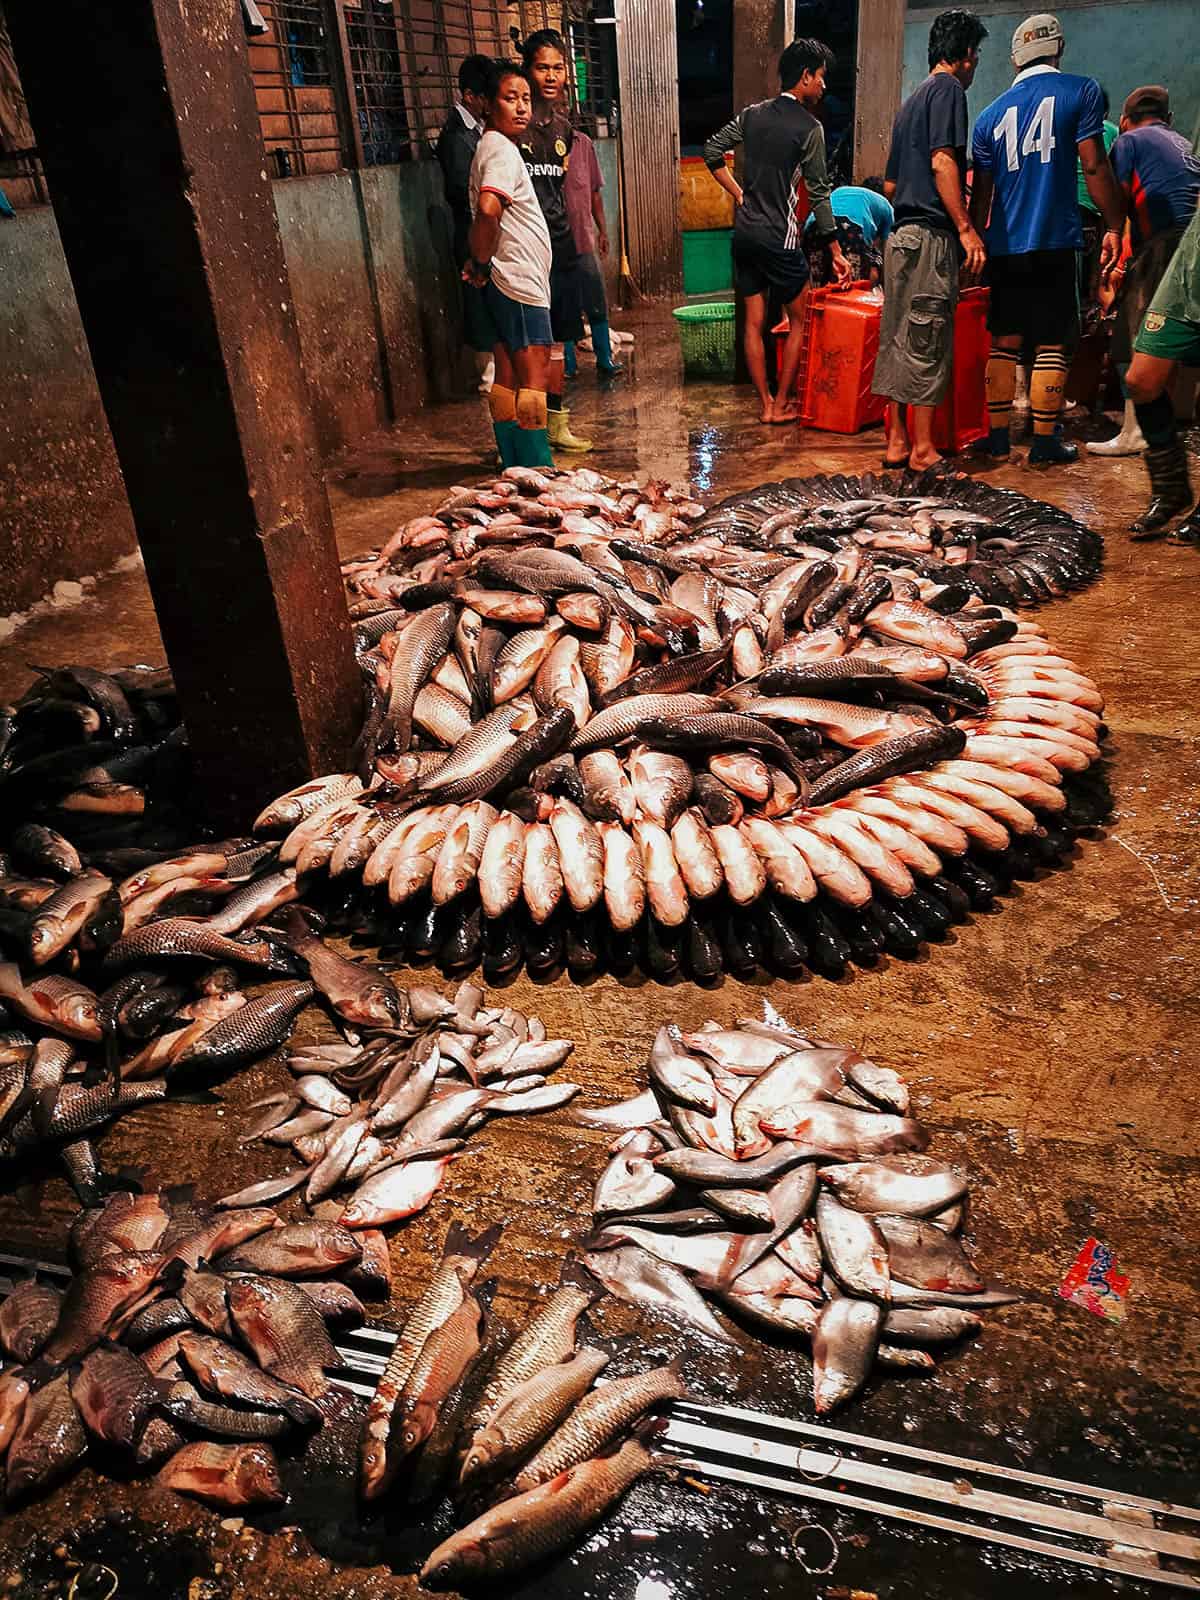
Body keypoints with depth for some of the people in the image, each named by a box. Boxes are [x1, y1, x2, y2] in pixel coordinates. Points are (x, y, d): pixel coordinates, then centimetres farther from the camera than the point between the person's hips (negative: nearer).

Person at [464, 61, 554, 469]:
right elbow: (488, 209, -32)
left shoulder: (490, 147, 17)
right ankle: (538, 471, -4)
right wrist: (481, 261, -19)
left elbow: (484, 215, 25)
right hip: (519, 282, -10)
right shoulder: (503, 151, -14)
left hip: (502, 283, 10)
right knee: (534, 378, -7)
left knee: (508, 378, 11)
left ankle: (514, 466, 17)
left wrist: (478, 260, 14)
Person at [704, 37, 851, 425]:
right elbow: (819, 194, -9)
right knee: (799, 321, 8)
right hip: (779, 237, -6)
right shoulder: (809, 128, -9)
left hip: (744, 233, 6)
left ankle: (765, 404, 13)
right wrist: (836, 252, -4)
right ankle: (782, 404, 9)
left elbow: (712, 152, 10)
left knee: (754, 323, 8)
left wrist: (739, 194, 14)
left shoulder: (753, 114, 8)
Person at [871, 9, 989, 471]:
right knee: (928, 343, -8)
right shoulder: (949, 89, -3)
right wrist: (966, 228, -19)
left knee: (899, 339, 7)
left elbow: (889, 184, 25)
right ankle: (923, 449, -6)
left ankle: (897, 441, 10)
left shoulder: (911, 101, 23)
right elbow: (942, 161, -16)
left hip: (900, 236, 9)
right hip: (931, 235, -9)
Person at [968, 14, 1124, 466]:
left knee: (1005, 342, 10)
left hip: (1004, 244, 4)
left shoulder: (991, 114, 13)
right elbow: (1094, 166, -6)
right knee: (1052, 346, 0)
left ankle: (998, 437, 11)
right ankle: (1044, 444, 3)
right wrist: (1114, 226, 1)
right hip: (1055, 241, -4)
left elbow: (981, 191, 15)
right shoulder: (1081, 92, 1)